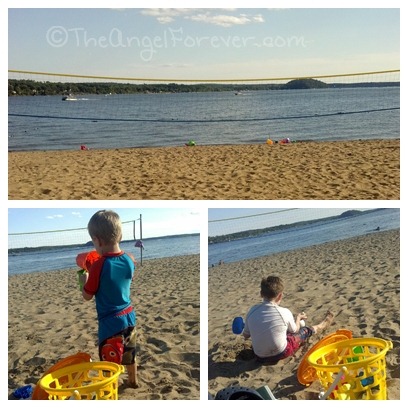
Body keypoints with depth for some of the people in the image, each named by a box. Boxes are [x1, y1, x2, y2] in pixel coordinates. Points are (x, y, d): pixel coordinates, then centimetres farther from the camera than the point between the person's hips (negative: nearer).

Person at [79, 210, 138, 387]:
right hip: (128, 316, 7)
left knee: (110, 360, 6)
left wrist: (84, 279, 8)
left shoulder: (98, 266, -22)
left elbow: (87, 296, -11)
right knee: (129, 353, 27)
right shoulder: (129, 260, -6)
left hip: (110, 321, -7)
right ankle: (133, 380, 45)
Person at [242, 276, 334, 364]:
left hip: (260, 357, 4)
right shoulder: (285, 312, -19)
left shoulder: (252, 311, -13)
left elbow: (245, 335, 1)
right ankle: (323, 325, 49)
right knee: (306, 331, 21)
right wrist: (298, 317, 23)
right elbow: (294, 330, 2)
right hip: (280, 354, -3)